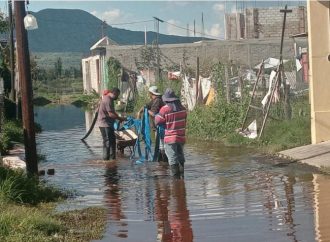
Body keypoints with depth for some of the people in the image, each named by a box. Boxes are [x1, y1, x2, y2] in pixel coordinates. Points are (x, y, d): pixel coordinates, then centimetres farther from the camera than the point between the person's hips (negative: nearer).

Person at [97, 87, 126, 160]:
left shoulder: (110, 99, 14)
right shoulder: (108, 100, -20)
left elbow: (113, 112, 21)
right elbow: (111, 114, -23)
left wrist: (119, 118, 7)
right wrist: (120, 118, -14)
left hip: (109, 124, 11)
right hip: (105, 124, -11)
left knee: (112, 141, 15)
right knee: (107, 142, -6)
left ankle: (113, 158, 22)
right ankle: (106, 159, -2)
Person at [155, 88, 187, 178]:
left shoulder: (165, 109, -15)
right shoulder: (182, 108, 4)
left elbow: (157, 121, -9)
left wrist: (157, 115, 10)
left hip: (170, 138, -5)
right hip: (181, 137, 5)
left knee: (173, 158, -1)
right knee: (180, 157, 16)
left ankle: (176, 176, -3)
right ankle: (181, 175, 19)